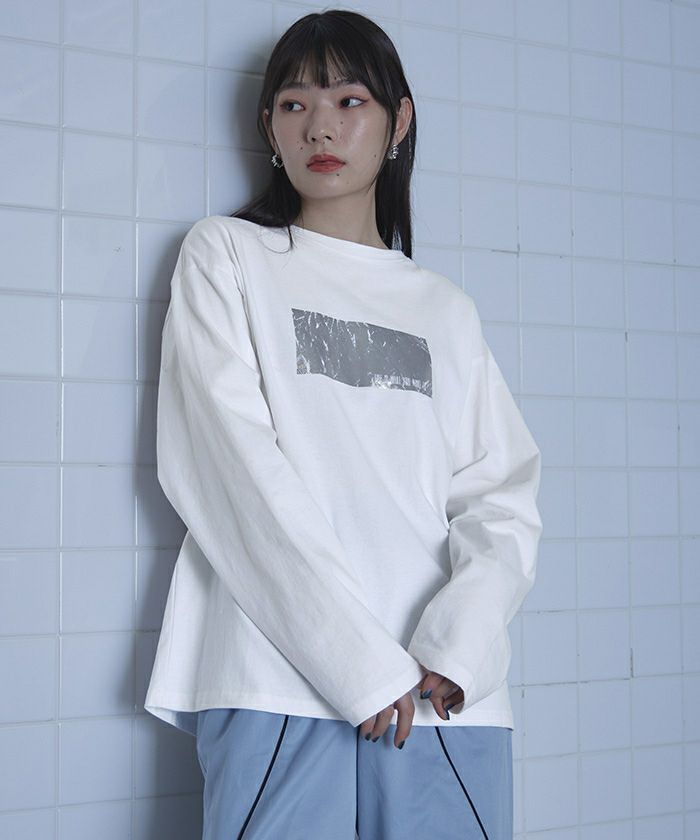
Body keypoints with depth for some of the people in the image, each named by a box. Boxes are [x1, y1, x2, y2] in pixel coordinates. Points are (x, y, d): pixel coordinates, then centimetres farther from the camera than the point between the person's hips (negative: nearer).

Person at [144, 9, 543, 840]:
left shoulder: (447, 311, 17)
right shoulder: (224, 257, 8)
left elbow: (502, 498, 7)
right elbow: (233, 471, -5)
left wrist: (455, 646, -13)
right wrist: (363, 664, -14)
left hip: (452, 699, 3)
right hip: (280, 689, -2)